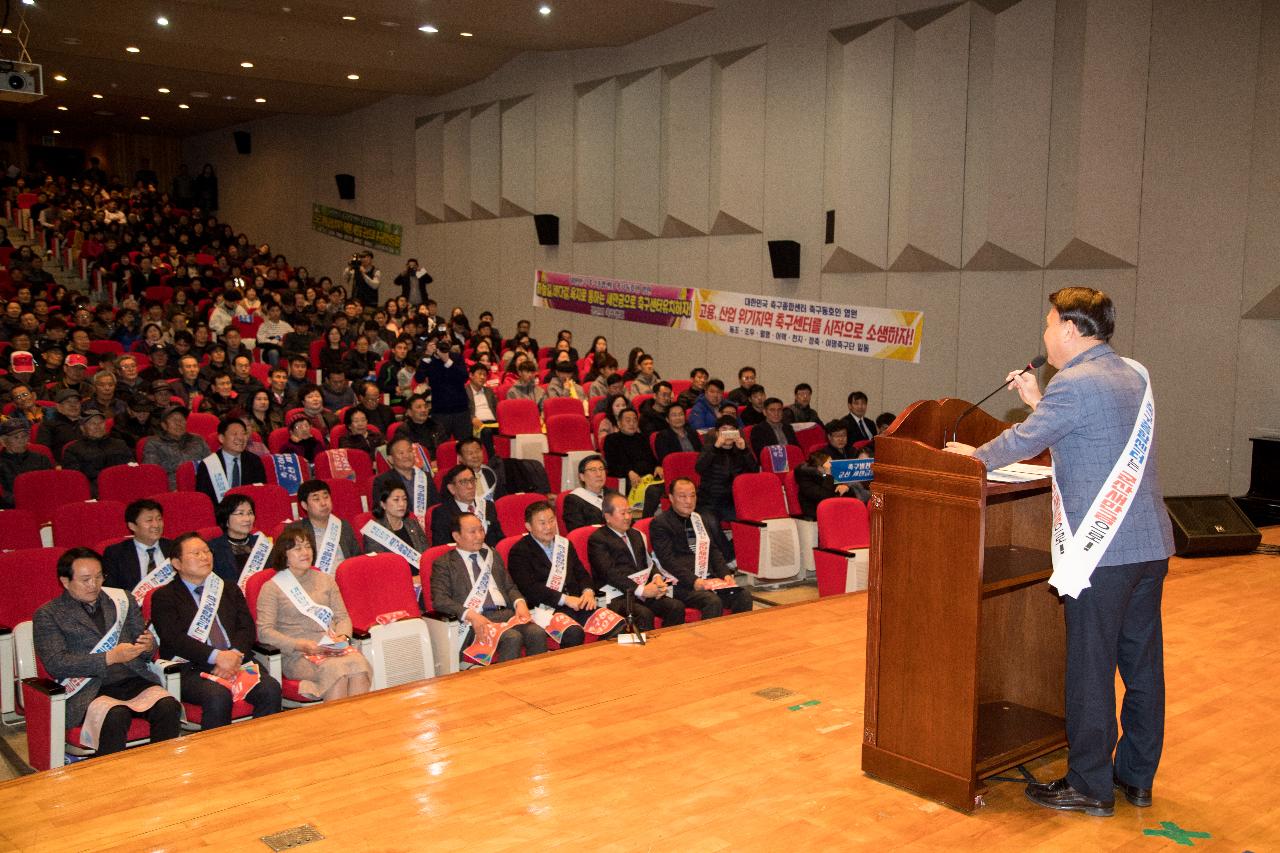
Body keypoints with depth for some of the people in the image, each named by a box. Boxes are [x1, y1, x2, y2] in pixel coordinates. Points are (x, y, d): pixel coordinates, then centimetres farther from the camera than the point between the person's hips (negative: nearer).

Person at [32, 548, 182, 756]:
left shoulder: (122, 600, 20)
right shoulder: (48, 615, 8)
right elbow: (55, 664, -6)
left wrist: (149, 646, -4)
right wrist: (110, 657, -16)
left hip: (134, 682, 4)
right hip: (89, 691, -4)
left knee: (169, 706, -26)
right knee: (116, 716, -35)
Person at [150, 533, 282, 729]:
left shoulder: (229, 589, 23)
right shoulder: (164, 597, 9)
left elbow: (247, 628, 11)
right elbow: (175, 638, -6)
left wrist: (235, 654, -11)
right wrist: (217, 656, -18)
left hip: (238, 661, 4)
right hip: (193, 668, -4)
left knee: (271, 689, -25)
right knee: (218, 696, -35)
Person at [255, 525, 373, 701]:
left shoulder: (326, 580, 22)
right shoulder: (271, 588, 7)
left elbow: (342, 616, 19)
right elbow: (264, 631, -2)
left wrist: (343, 636, -4)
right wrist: (299, 645, -16)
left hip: (333, 648, 4)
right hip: (297, 656, -4)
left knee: (359, 665, -30)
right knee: (336, 669, -35)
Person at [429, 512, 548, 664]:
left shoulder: (492, 555, 26)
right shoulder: (444, 563, 7)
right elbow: (440, 600, -5)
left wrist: (520, 602, 1)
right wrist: (470, 615, -21)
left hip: (506, 613, 5)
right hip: (477, 620, -5)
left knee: (538, 633, -24)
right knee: (512, 638, -33)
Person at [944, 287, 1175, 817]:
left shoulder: (1075, 383, -14)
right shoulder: (1135, 376, 13)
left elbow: (1024, 441, -6)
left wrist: (975, 456, 11)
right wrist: (1039, 401, 19)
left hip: (1100, 552, -8)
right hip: (1152, 544, 9)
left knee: (1090, 670, 2)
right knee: (1142, 665, 14)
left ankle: (1090, 786, 11)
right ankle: (1137, 777, 26)